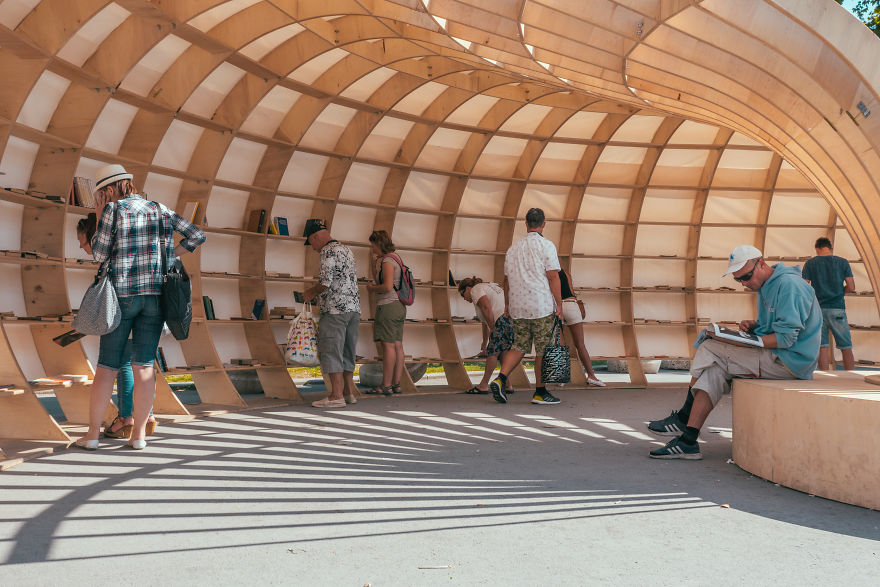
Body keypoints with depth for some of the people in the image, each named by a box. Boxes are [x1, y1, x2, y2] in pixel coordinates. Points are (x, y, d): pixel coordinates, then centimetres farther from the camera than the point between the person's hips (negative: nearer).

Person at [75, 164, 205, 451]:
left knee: (107, 365, 5)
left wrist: (99, 218, 9)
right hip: (156, 295, 3)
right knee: (144, 365, 4)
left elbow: (99, 254, -2)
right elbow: (198, 235, 11)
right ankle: (139, 434, 5)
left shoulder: (113, 210, -3)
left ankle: (92, 433, 7)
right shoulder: (160, 210, 9)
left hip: (122, 294, -3)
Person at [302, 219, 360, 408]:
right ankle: (349, 391, 17)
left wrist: (310, 292, 0)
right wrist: (317, 291, 20)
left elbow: (325, 283, -17)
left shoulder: (328, 251, -9)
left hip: (336, 310, -9)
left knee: (331, 351, -6)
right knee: (346, 352, 13)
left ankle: (336, 396, -7)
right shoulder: (346, 249, 19)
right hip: (354, 308, 9)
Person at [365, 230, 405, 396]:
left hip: (388, 306, -10)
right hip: (398, 306, 10)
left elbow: (387, 287, -23)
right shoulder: (394, 259, 18)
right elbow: (377, 278, 24)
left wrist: (372, 288, -6)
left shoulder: (387, 261, -12)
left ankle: (386, 386, -8)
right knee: (397, 346, 7)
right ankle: (396, 384, 10)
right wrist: (374, 263, 11)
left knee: (388, 345, -9)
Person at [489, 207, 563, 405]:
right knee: (543, 349, 3)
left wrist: (507, 304, 22)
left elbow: (507, 279, 15)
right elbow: (553, 277, -10)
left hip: (518, 307, 5)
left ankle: (500, 378, -6)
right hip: (542, 306, -5)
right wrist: (559, 304, -6)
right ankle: (540, 392, 6)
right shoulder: (546, 246, -5)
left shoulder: (513, 248, 13)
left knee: (519, 346, 12)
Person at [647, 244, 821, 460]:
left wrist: (744, 342, -25)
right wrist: (753, 325, 1)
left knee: (709, 350, -15)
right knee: (714, 370, -7)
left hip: (788, 360, -10)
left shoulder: (789, 284, -16)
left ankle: (684, 417, -5)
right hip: (773, 355, 10)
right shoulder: (765, 286, 16)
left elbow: (786, 338, -21)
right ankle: (688, 440, -14)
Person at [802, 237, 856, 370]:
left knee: (822, 347, 2)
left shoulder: (810, 264, 3)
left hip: (818, 309, 1)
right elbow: (851, 288, 0)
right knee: (846, 348, 4)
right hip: (837, 309, 0)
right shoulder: (843, 262, 3)